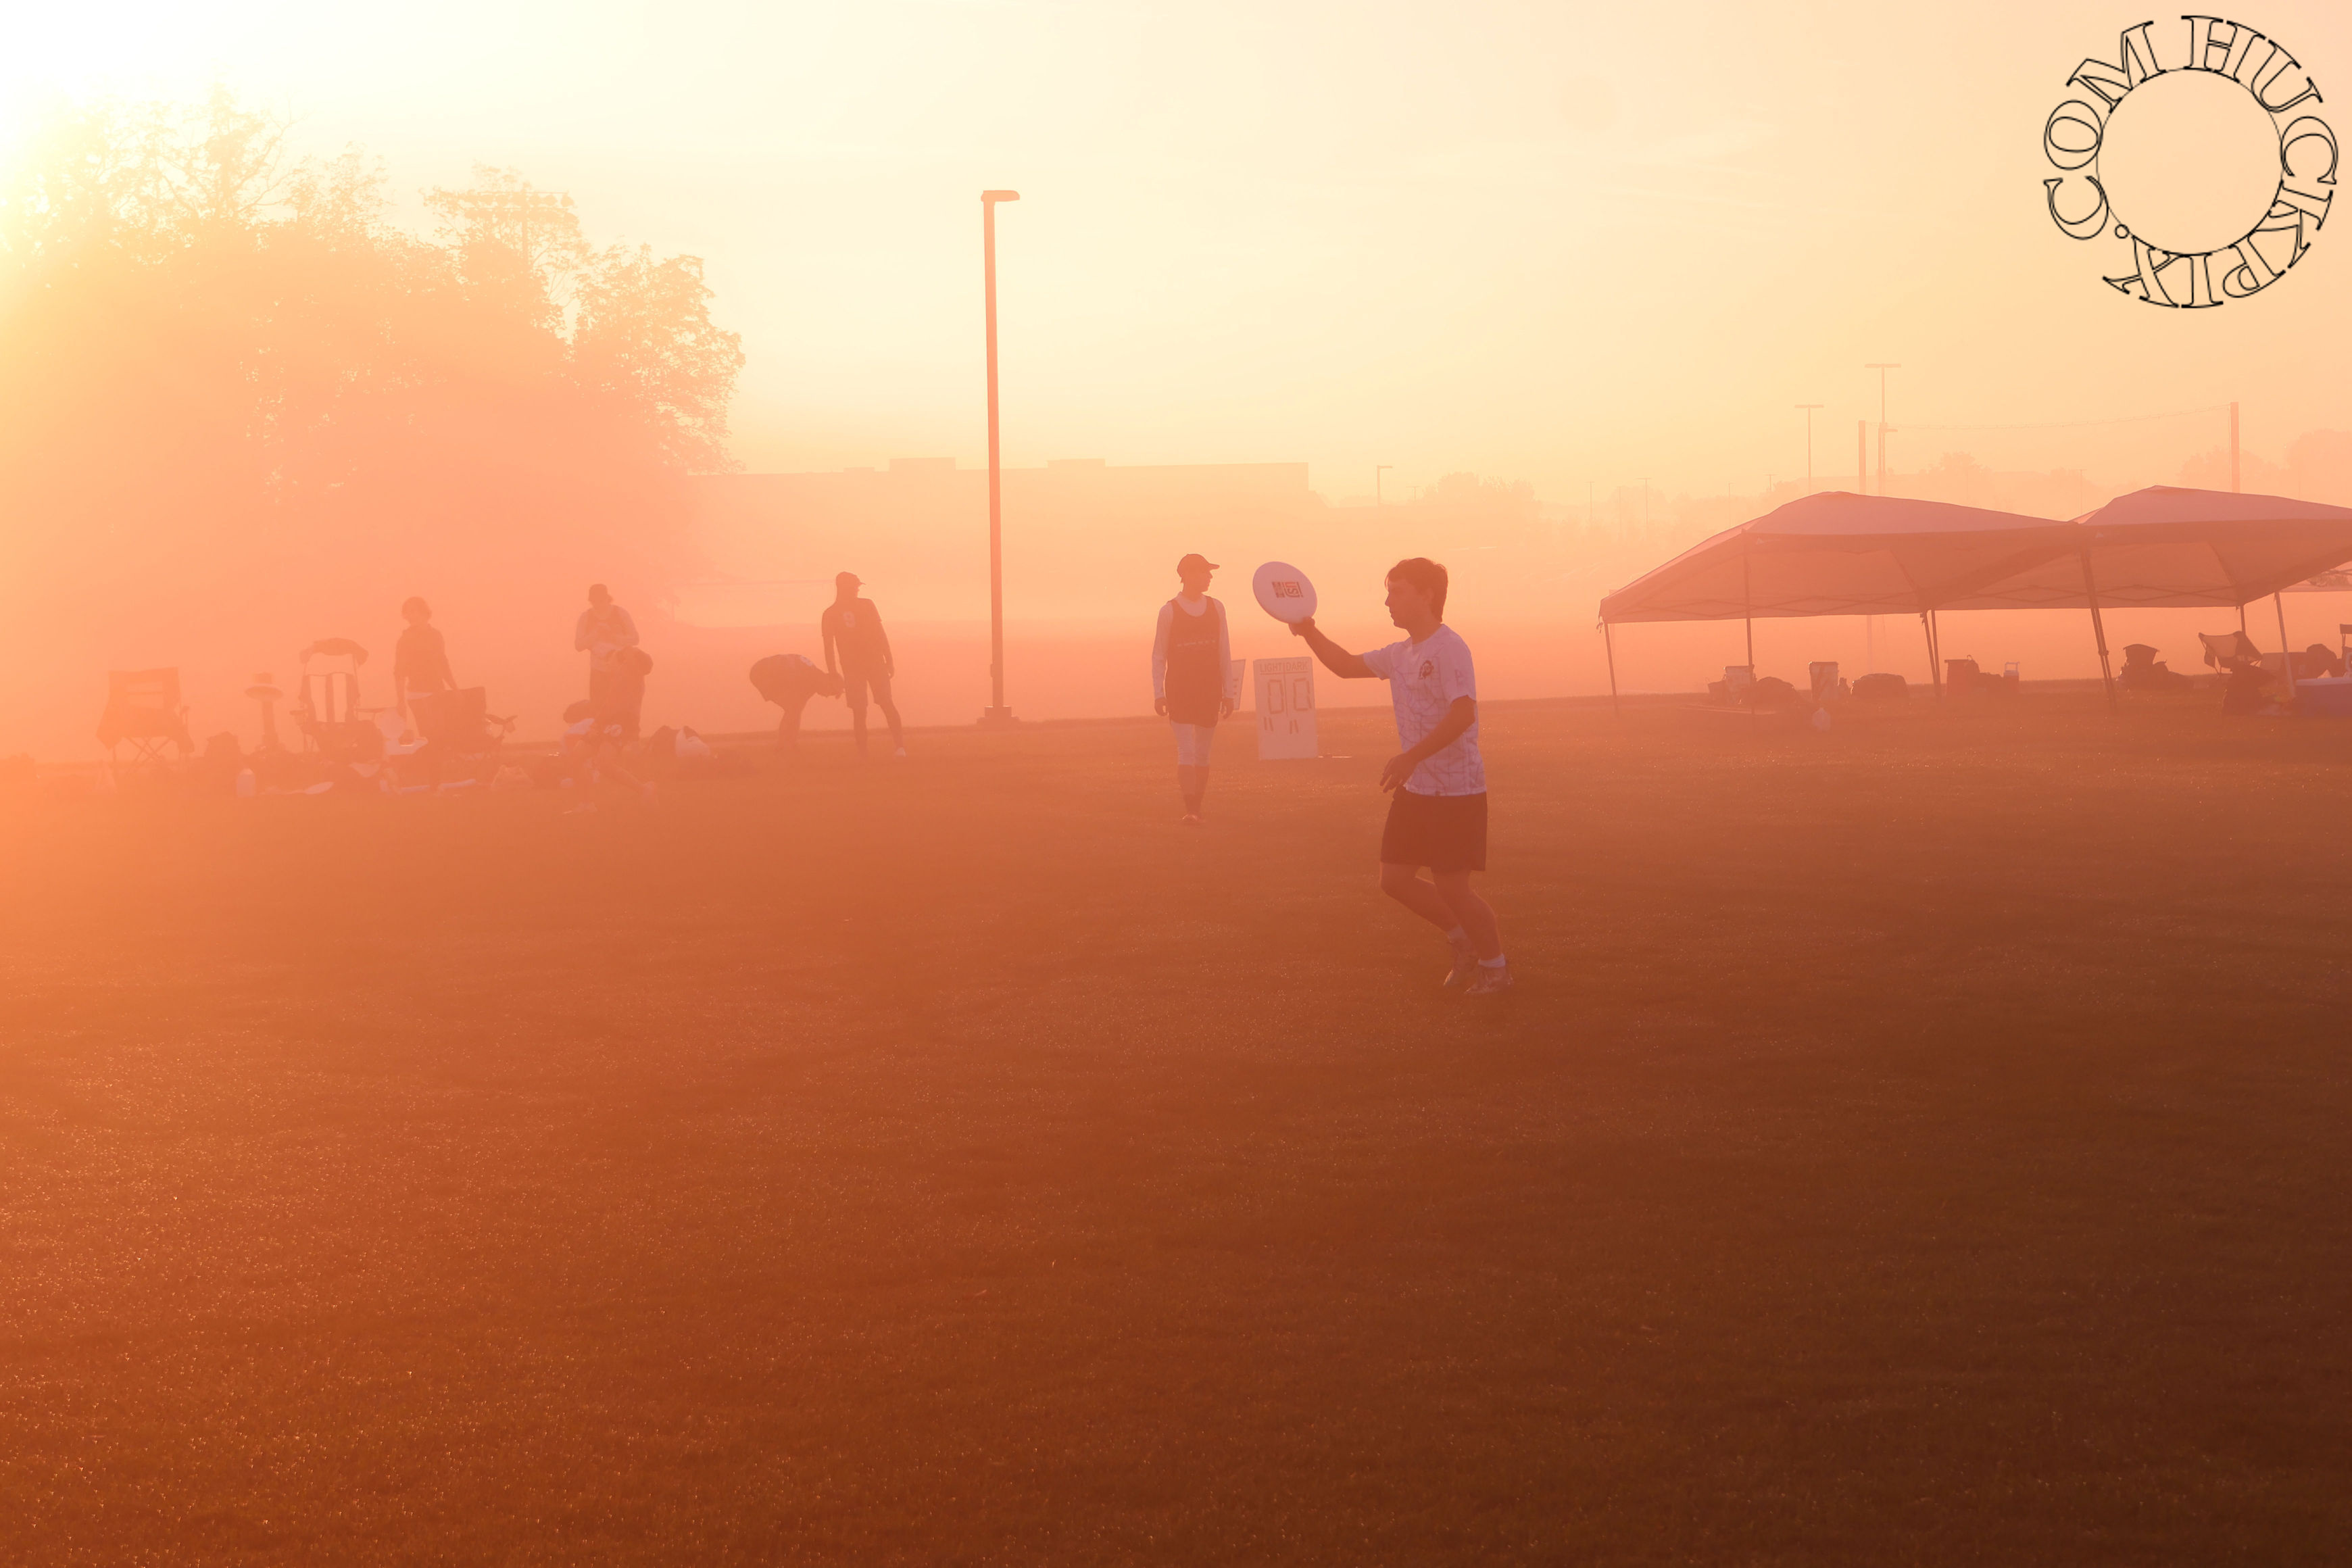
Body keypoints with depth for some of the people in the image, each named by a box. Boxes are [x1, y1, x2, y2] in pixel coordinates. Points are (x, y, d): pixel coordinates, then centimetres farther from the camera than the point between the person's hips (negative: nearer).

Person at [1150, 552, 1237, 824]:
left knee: (1203, 753, 8)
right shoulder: (1170, 611, -4)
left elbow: (1225, 653, 10)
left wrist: (1228, 692, 7)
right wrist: (1158, 694, -7)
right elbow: (1158, 655, -1)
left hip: (1210, 690, 4)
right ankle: (1189, 810, -15)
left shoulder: (1216, 608, 7)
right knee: (1186, 751, -11)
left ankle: (1197, 807, 16)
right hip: (1179, 690, -4)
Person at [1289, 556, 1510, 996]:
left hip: (1456, 791, -9)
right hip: (1416, 790, 9)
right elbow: (1347, 665, 22)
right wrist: (1309, 632, 8)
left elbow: (1462, 713, -28)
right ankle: (1466, 942, 27)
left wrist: (1411, 758, -32)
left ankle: (1496, 967, 16)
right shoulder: (1400, 654, 11)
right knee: (1394, 879, 9)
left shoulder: (1449, 648, -17)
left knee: (1451, 887, -5)